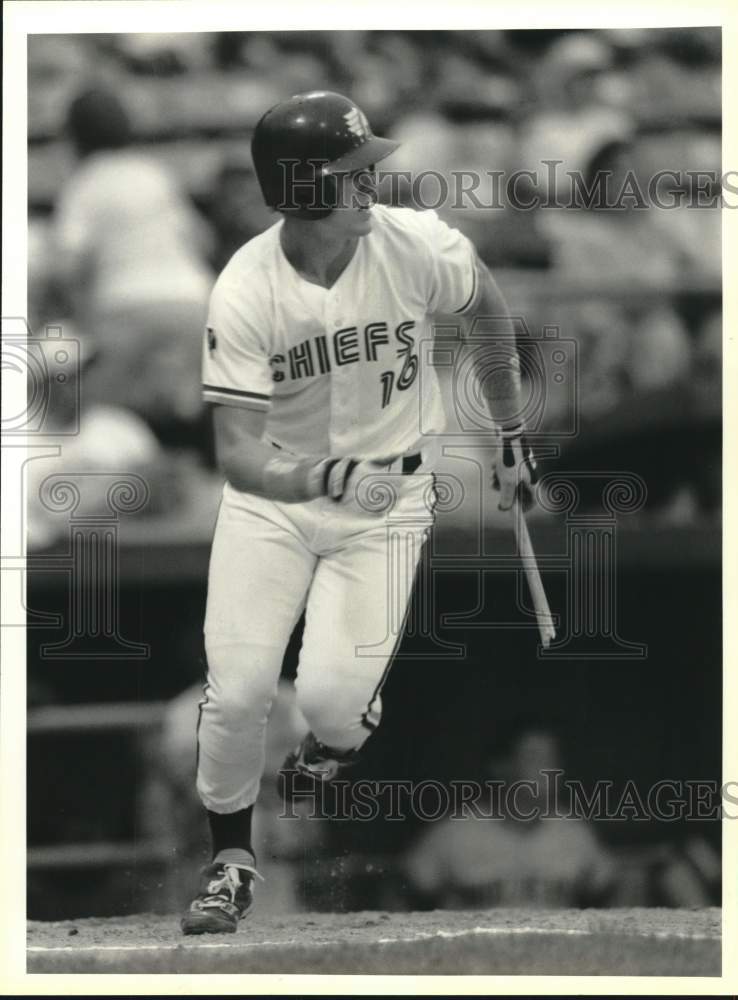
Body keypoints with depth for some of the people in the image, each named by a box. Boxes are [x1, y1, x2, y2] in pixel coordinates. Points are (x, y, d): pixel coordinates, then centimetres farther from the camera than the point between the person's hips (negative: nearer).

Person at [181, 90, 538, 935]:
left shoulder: (418, 247, -19)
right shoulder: (244, 293, -23)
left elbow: (487, 309, 5)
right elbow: (238, 455, -24)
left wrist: (510, 434, 13)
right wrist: (328, 478, -43)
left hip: (389, 495, 0)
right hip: (274, 490, 0)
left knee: (331, 693, -14)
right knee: (238, 690, -9)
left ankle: (338, 739, 26)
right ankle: (231, 857, 18)